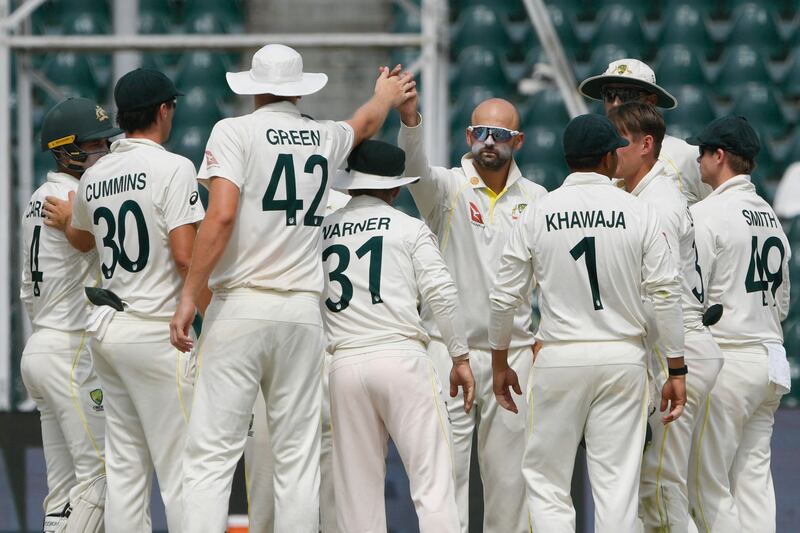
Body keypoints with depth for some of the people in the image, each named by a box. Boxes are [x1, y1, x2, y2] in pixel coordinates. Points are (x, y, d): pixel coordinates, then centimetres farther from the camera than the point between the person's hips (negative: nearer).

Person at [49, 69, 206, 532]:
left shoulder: (94, 177, 11)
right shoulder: (173, 168, -10)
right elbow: (186, 255, -17)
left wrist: (63, 218, 52)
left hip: (108, 329, 7)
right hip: (156, 333, -7)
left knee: (125, 468, 9)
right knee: (182, 468, -7)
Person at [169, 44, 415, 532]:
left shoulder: (235, 132, -1)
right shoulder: (326, 138, 13)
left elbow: (222, 216, -14)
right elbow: (365, 124, 38)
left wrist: (190, 296, -12)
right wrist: (386, 97, 61)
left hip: (240, 308, -4)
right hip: (304, 313, 4)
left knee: (212, 455, -7)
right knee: (298, 460, 5)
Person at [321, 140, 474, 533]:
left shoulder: (321, 232, 13)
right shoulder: (410, 228, 5)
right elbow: (442, 294, -3)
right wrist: (460, 357, 3)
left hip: (345, 365, 3)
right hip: (402, 358, -3)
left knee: (358, 489, 6)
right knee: (432, 483, -5)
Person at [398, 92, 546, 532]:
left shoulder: (536, 199, 9)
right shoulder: (447, 187, -2)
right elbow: (416, 167, -24)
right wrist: (409, 119, -44)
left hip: (513, 352, 3)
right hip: (449, 347, -3)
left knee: (508, 471, 7)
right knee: (446, 465, -5)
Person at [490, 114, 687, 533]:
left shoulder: (536, 215, -1)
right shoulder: (639, 214, -1)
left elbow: (504, 298, 2)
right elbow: (665, 294, -3)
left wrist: (499, 363, 15)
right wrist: (676, 371, 3)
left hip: (559, 357, 0)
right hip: (624, 357, 1)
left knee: (545, 480, 7)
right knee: (618, 483, 3)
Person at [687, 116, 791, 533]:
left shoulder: (706, 214, -11)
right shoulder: (770, 215, 15)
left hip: (725, 360, -8)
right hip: (770, 360, 8)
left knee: (707, 483, -3)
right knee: (753, 478, 9)